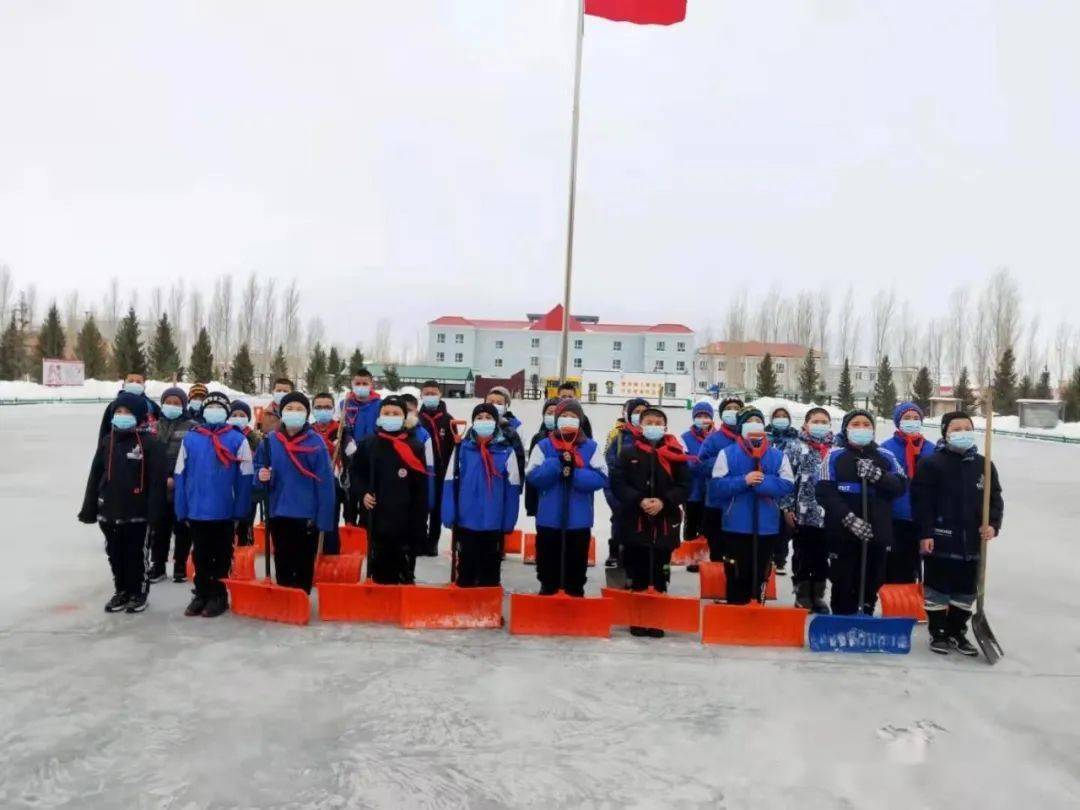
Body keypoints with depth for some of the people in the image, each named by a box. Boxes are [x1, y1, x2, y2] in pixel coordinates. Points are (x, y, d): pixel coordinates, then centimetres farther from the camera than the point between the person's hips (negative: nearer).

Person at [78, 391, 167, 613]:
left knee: (137, 555, 6)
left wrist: (154, 511, -17)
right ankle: (121, 591, 29)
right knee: (115, 554, 14)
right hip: (109, 511, 5)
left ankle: (139, 593, 19)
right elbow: (95, 477, 10)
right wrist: (89, 509, 8)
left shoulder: (149, 444, -9)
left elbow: (156, 480, -12)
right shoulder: (106, 442, 7)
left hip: (138, 512, -5)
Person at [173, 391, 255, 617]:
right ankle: (202, 594, 29)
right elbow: (180, 476, 4)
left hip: (224, 512, -2)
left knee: (222, 556, 11)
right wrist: (182, 510, -1)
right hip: (196, 512, 3)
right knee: (200, 556, 15)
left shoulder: (238, 440, -5)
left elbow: (245, 478, -6)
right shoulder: (190, 438, 2)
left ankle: (219, 596, 24)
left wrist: (241, 511, -9)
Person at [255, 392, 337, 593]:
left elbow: (325, 483, -8)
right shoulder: (270, 441, 2)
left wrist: (324, 519, -12)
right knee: (282, 564, 14)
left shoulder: (316, 442, -8)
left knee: (304, 565, 8)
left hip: (307, 515, -3)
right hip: (278, 513, 3)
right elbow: (259, 469, 13)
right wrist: (261, 476, -12)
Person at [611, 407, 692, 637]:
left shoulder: (675, 454, 3)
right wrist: (639, 500, -16)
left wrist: (664, 501, -15)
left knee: (660, 574, 8)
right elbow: (617, 483, -3)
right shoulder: (629, 453, 4)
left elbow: (685, 485, 0)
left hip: (666, 522, 0)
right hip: (635, 521, 0)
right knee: (637, 574, 6)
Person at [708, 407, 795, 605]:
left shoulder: (778, 455, 5)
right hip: (736, 526, -2)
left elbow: (788, 485, -4)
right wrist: (743, 481, -19)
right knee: (737, 576, 3)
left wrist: (763, 481, -16)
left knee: (760, 575, 12)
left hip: (767, 527, 2)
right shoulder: (727, 453, -1)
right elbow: (715, 487, -8)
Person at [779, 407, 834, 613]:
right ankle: (802, 596, 20)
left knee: (822, 557, 12)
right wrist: (787, 507, -9)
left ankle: (818, 596, 27)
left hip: (828, 516, 3)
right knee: (802, 557, 8)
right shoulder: (794, 447, -2)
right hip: (802, 515, -3)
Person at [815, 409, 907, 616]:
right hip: (843, 533, -3)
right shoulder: (835, 455, -1)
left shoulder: (885, 457, 9)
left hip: (877, 533, 3)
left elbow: (901, 486, -1)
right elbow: (824, 492, -9)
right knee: (844, 585, 1)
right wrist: (850, 519, -18)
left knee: (871, 585, 10)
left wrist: (877, 475, -18)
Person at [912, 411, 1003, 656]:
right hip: (939, 539, -5)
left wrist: (993, 524, -4)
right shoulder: (931, 463, -8)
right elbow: (921, 500, -11)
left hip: (971, 541, 5)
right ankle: (937, 633, 17)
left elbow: (995, 498, 13)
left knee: (966, 590, 14)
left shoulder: (984, 465, 9)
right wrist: (925, 534, -15)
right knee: (937, 588, 5)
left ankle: (957, 632, 28)